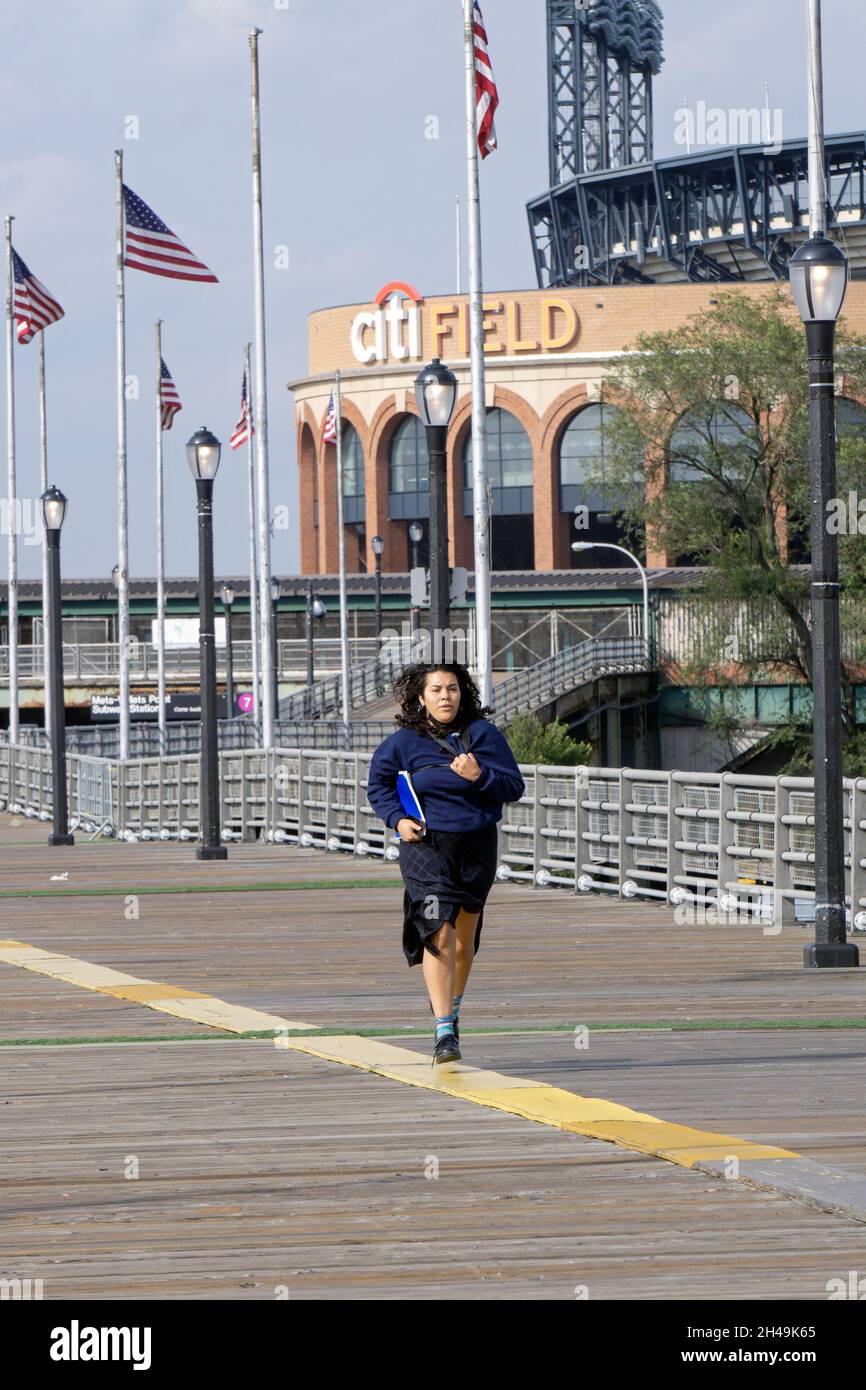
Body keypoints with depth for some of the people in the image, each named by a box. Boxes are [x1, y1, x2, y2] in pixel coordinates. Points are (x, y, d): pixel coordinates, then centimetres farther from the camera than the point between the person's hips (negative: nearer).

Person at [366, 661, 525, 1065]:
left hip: (477, 847, 3)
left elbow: (514, 787, -1)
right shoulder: (403, 743, -3)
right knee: (438, 932, -16)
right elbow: (378, 785, 13)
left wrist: (480, 776, -19)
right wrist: (397, 819, -3)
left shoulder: (483, 734, -1)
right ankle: (444, 1032, -19)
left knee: (464, 937, 16)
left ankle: (452, 1007, 42)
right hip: (427, 846, -3)